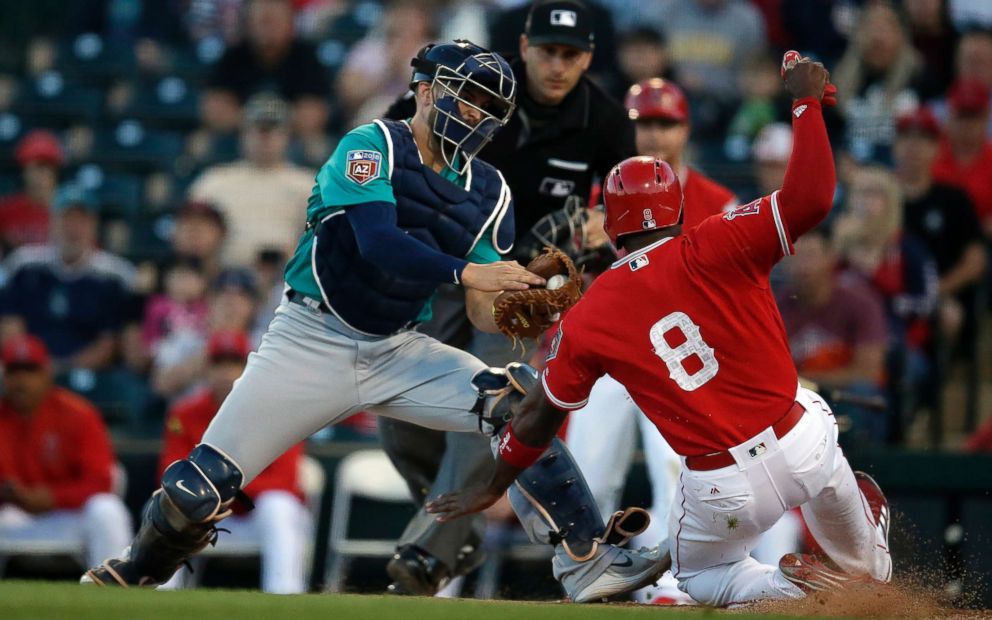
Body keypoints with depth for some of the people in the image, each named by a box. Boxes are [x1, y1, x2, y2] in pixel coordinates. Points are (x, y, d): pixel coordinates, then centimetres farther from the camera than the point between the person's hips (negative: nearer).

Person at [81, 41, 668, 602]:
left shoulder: (488, 193, 5)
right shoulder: (372, 147, -10)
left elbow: (485, 315, 0)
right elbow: (378, 242, -27)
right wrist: (466, 272, -38)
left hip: (400, 351, 4)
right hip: (312, 342, -4)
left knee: (516, 403, -19)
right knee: (200, 489, -10)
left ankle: (588, 562, -16)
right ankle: (135, 572, 20)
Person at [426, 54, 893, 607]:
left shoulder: (586, 318, 0)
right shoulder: (712, 250, -9)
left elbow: (542, 414, 11)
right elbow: (810, 198, -17)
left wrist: (496, 486, 26)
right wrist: (806, 102, -5)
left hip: (722, 491, 0)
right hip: (802, 447, 0)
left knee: (699, 576, 31)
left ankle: (792, 587, 0)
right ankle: (871, 568, 49)